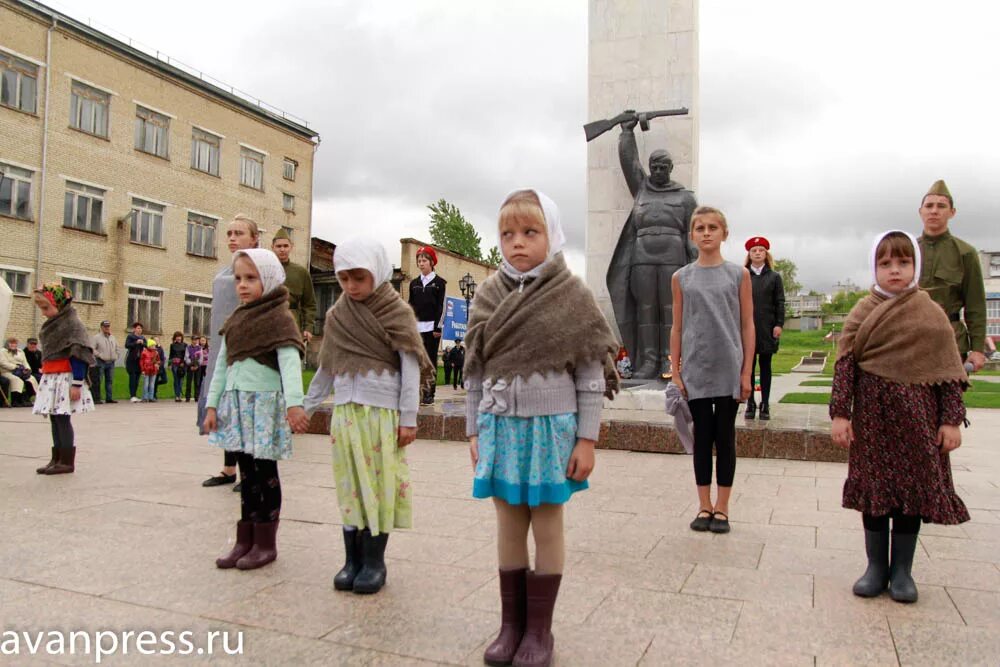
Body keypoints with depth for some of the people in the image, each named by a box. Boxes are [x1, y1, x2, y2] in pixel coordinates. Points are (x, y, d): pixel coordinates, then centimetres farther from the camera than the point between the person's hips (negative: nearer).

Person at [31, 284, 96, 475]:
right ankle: (57, 458, 15)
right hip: (50, 377, 8)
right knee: (54, 418, 9)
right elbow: (47, 353, 20)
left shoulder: (72, 323, -11)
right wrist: (44, 376, 16)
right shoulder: (50, 324, 15)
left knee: (62, 417, -7)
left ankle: (67, 461, 0)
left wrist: (77, 384, -19)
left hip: (65, 377, -8)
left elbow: (79, 355, -16)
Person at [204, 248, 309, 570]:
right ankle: (245, 540, 22)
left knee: (265, 471, 1)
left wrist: (294, 403, -29)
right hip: (237, 403, 7)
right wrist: (212, 404, 11)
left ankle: (266, 543, 12)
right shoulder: (235, 320, 15)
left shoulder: (279, 318, -8)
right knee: (246, 471, 13)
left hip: (265, 402, -7)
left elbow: (290, 362, -19)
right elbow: (222, 364, 17)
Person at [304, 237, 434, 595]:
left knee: (380, 485, 3)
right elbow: (327, 367, 18)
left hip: (382, 411, -4)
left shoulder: (396, 312, -4)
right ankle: (353, 558, 20)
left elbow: (410, 367, -6)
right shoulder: (336, 316, 10)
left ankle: (374, 561, 15)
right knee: (349, 486, 9)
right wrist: (307, 405, 18)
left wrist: (408, 417, -9)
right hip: (345, 410, 4)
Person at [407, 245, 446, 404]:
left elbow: (441, 306, -4)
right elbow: (411, 306, 14)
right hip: (417, 327, 4)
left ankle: (429, 394, 3)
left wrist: (438, 327, -12)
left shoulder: (440, 282, 1)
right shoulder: (414, 283, 14)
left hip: (432, 327, -4)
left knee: (431, 360, 0)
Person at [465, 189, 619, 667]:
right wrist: (474, 431, 7)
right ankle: (511, 623, 26)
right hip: (501, 427, 3)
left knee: (547, 525, 8)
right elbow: (476, 371, 8)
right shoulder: (488, 296, 4)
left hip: (551, 426, -3)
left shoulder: (572, 296, -6)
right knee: (509, 525, 12)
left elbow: (591, 375, -5)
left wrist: (586, 440, -8)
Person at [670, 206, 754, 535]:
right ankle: (704, 506, 18)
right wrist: (675, 372, 2)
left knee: (725, 437, 6)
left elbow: (747, 326, 1)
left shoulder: (738, 275, 2)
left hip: (728, 369, -1)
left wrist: (746, 372, -3)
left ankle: (722, 507, 18)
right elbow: (677, 327, 6)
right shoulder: (681, 278, 5)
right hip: (695, 369, 1)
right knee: (702, 436, 8)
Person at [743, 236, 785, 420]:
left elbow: (780, 303, 4)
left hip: (767, 329, 0)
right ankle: (750, 404, 11)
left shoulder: (774, 277, 7)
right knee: (748, 366, 3)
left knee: (765, 366, 6)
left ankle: (765, 405, 11)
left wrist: (779, 324, -6)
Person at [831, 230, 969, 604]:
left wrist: (951, 419, -4)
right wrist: (840, 413, -8)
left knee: (914, 489, 7)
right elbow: (844, 365, -3)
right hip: (872, 414, 0)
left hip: (917, 417, 0)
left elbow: (948, 370, 0)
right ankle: (876, 567, 21)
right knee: (873, 489, 7)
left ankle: (902, 570, 22)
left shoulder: (932, 315, 1)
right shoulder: (862, 313, 0)